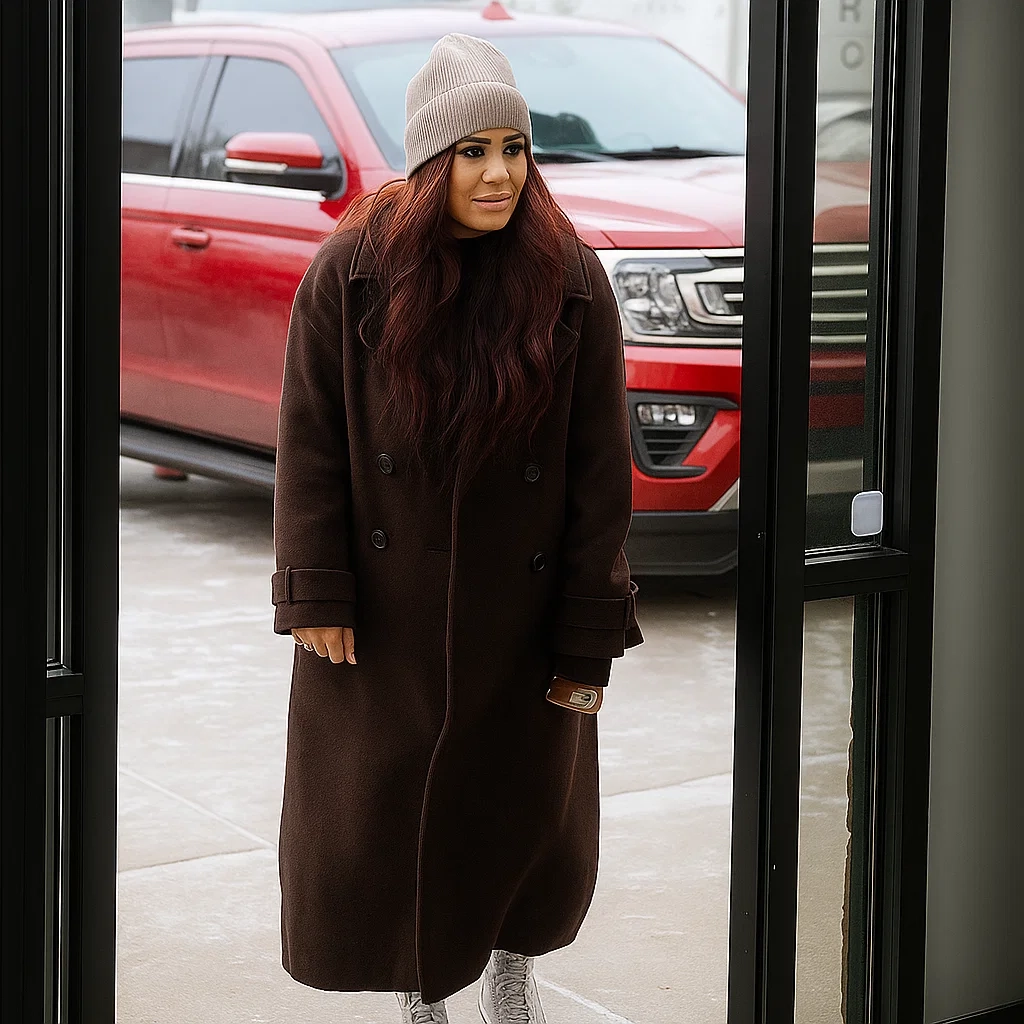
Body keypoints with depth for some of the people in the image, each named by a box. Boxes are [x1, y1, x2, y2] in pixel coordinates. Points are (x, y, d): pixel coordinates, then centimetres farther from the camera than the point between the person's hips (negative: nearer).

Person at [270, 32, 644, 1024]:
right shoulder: (351, 270, -9)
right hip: (384, 604, 0)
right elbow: (309, 441, -5)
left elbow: (600, 465, -7)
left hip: (519, 606, 1)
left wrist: (588, 631, -8)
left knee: (524, 798, 14)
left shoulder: (570, 280, -8)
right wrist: (315, 594, -10)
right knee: (386, 799, 10)